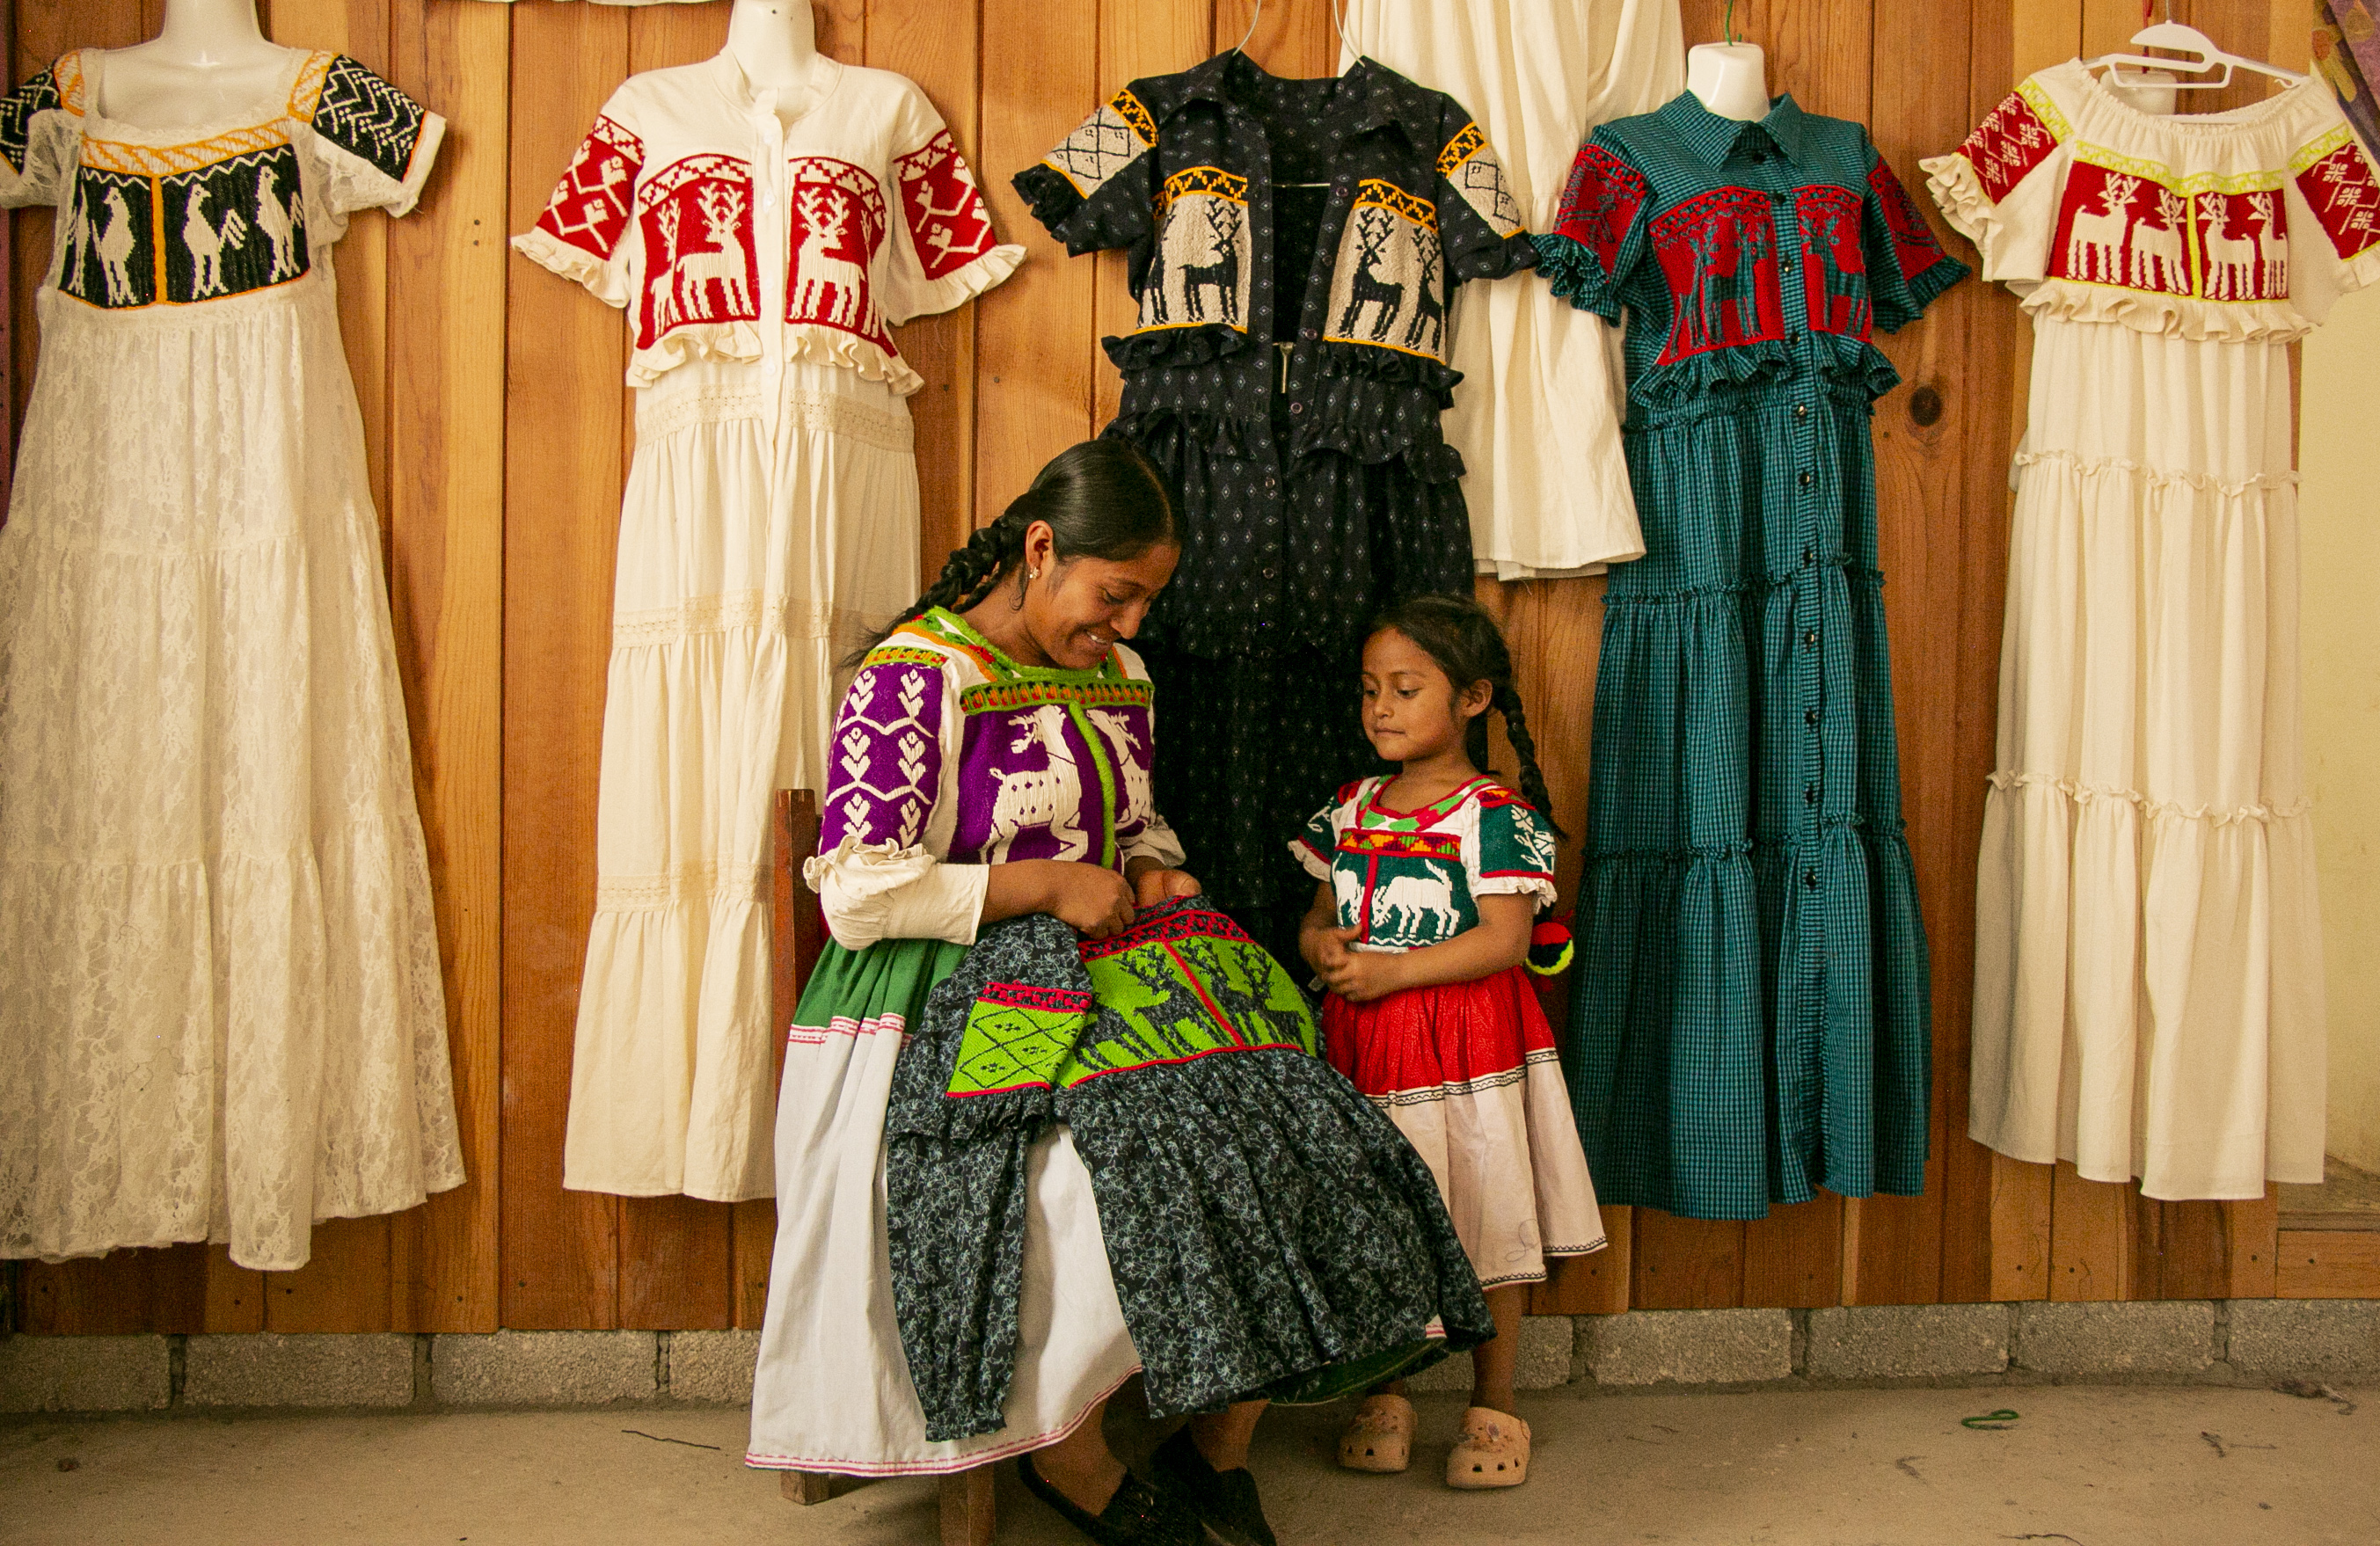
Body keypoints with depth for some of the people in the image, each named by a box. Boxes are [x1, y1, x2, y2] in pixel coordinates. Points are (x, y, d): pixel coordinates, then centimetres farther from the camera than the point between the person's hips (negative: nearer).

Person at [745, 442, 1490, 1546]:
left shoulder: (1119, 678, 14)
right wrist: (1051, 887, -15)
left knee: (1286, 1134, -13)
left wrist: (1153, 873, 3)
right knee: (1105, 1194, -30)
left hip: (1098, 985, 7)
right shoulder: (915, 677, -10)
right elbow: (856, 893, -15)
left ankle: (1218, 1450, 5)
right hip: (946, 1017, -7)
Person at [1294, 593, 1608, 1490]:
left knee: (1486, 1224, 5)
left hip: (1464, 1042, -5)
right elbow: (1318, 916, 16)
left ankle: (1492, 1408, 21)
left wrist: (1390, 971, -21)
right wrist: (1324, 948, -8)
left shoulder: (1496, 813, -9)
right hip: (1361, 1045, 5)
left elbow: (1504, 939, -17)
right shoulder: (1352, 807, 9)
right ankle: (1383, 1394, 28)